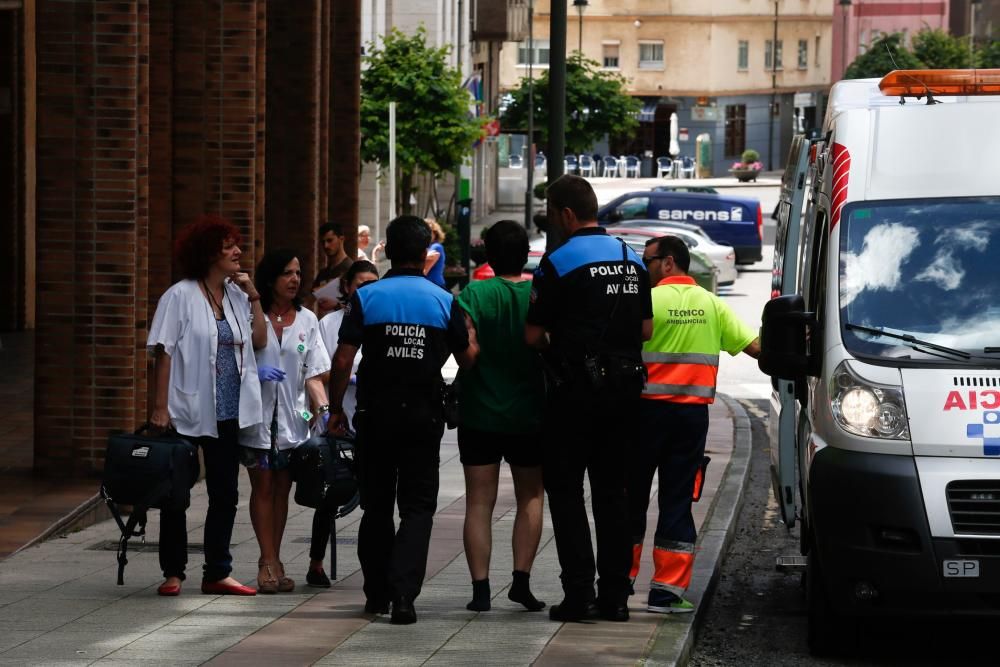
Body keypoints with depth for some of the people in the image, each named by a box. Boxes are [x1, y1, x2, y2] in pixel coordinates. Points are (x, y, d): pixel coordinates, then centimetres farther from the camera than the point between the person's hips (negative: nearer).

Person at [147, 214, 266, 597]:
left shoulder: (236, 295, 8)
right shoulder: (180, 296, -8)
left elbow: (259, 341, 3)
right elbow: (164, 353, -10)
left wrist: (253, 296, -1)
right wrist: (160, 407, -15)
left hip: (227, 414, 6)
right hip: (187, 412, -6)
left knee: (225, 494, 8)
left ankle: (217, 573, 15)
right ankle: (173, 572, 11)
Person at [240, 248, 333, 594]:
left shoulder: (307, 320, 8)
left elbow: (313, 373, 5)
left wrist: (323, 407, -9)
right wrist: (253, 372, -17)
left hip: (293, 418, 3)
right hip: (258, 414, -3)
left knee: (282, 489, 6)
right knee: (263, 487, -2)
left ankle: (272, 561, 13)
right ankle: (269, 561, 0)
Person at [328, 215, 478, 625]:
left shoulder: (366, 297, -3)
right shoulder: (444, 302, -2)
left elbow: (343, 360, -7)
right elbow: (467, 358, 6)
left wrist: (336, 407, 2)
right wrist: (470, 333, 26)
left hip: (375, 413, 1)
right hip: (423, 415, -1)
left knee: (376, 505, 13)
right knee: (417, 506, 1)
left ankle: (377, 594, 19)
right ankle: (403, 593, -15)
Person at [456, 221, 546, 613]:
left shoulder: (474, 294, -10)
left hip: (479, 414, -1)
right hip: (529, 415, 1)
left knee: (479, 502, 4)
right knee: (530, 497, 15)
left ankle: (480, 588, -2)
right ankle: (521, 580, 5)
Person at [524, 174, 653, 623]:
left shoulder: (558, 262, -11)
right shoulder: (632, 261, 9)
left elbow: (533, 334, -11)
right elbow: (646, 329, 13)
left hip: (576, 389, -6)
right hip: (624, 387, 6)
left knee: (565, 490, 1)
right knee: (611, 491, 11)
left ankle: (578, 594, -5)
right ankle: (615, 595, 10)